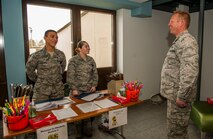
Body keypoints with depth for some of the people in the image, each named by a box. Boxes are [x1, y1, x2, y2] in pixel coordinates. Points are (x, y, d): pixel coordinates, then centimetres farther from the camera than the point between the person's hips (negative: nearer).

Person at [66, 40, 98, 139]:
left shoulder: (91, 59, 7)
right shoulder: (73, 60, -7)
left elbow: (95, 73, 10)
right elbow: (70, 76, -10)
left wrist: (94, 85, 0)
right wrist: (73, 89, -14)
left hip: (89, 90, 4)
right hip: (78, 90, -4)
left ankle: (86, 129, 28)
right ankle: (78, 131, 26)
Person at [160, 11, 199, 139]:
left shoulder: (187, 41, -18)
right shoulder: (180, 40, 15)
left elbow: (190, 71, -28)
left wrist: (182, 96, -24)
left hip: (179, 95, -9)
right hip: (174, 94, 9)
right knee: (176, 129, 22)